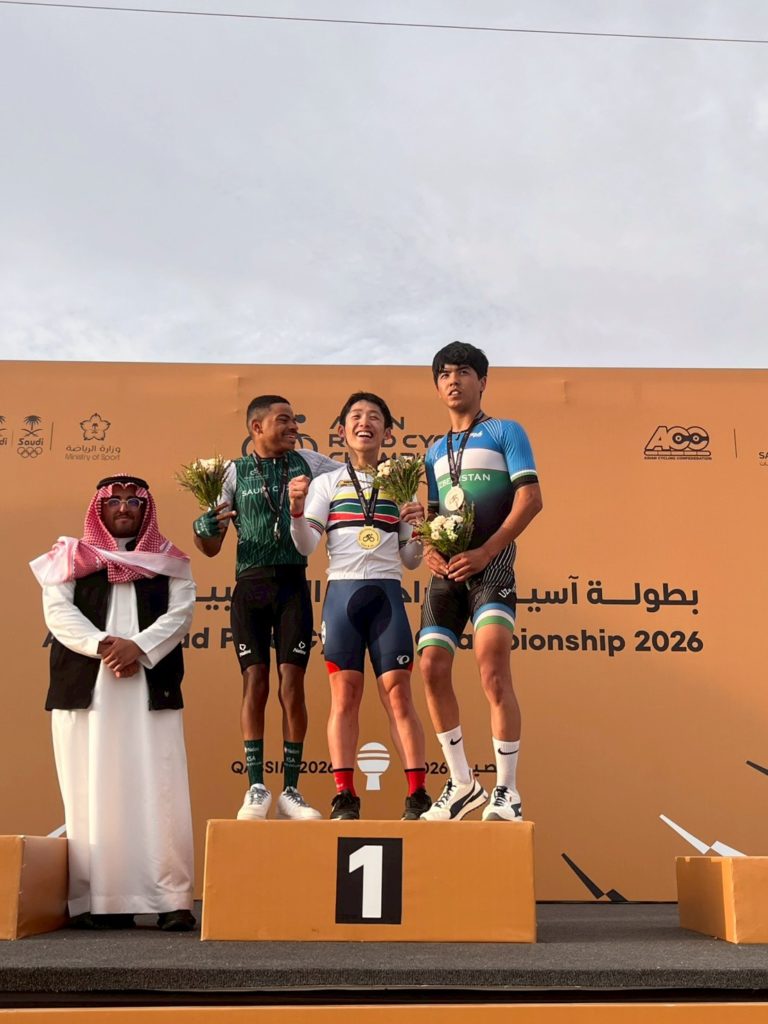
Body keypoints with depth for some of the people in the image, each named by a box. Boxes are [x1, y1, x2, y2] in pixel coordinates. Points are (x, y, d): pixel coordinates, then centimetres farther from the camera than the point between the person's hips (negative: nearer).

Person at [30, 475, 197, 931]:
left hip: (152, 689, 0)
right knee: (92, 794, -1)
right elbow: (57, 611, 1)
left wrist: (138, 646, -14)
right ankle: (97, 901, 4)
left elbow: (182, 612, 2)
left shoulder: (168, 561, 16)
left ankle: (171, 900, -3)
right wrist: (103, 645, -14)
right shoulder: (72, 558, 15)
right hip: (86, 688, 0)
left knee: (158, 793, -5)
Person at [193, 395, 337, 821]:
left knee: (292, 687, -1)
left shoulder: (308, 463, 8)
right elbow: (211, 548, 8)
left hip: (293, 583, 1)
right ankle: (256, 788, 9)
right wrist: (204, 525, -15)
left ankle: (290, 790, 8)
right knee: (254, 685, -1)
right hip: (250, 585, 0)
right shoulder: (235, 472, 7)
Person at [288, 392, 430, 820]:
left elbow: (411, 561, 13)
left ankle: (418, 794, 2)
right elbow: (306, 546, 0)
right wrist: (297, 508, -16)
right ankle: (345, 796, 4)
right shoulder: (328, 483, 10)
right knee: (345, 694, -1)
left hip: (387, 593, 1)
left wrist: (420, 528, -6)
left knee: (399, 692, -3)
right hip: (343, 591, 0)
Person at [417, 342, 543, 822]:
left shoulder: (505, 432, 4)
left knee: (493, 670, -19)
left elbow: (531, 498, -6)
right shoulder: (436, 451, 21)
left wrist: (485, 552, -15)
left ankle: (506, 790, -6)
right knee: (433, 670, -1)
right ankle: (462, 783, 14)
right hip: (447, 571, 6)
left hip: (490, 567, -6)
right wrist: (430, 548, -1)